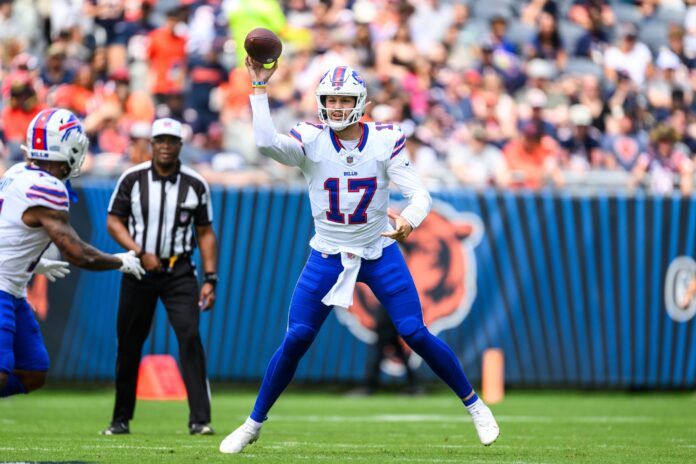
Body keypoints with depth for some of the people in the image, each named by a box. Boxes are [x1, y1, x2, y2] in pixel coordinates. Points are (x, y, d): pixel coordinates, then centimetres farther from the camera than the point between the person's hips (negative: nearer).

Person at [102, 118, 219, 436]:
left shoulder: (195, 185, 2)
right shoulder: (132, 179, -1)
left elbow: (205, 233, 6)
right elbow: (114, 222, 1)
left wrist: (210, 279, -1)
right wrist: (141, 253, -13)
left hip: (179, 271, 0)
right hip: (138, 269, 0)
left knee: (190, 336, -16)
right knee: (129, 344, 6)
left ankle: (200, 419, -16)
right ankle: (121, 419, 21)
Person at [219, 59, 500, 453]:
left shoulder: (385, 141, -11)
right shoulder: (311, 140, -11)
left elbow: (420, 194, -17)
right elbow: (266, 143, -32)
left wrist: (409, 220, -39)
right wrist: (260, 89, -32)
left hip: (380, 254, 0)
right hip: (328, 256, 0)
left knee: (415, 333, -7)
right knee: (296, 339, -5)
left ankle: (474, 405, 12)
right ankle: (254, 424, 9)